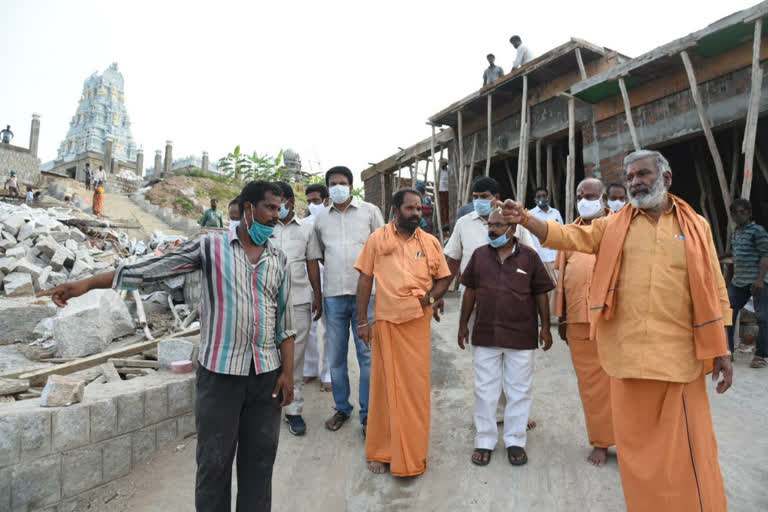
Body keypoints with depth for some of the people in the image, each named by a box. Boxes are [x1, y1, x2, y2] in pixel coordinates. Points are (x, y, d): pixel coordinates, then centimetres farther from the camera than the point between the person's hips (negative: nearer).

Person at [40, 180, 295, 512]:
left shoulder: (279, 259, 6)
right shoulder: (211, 246, -2)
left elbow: (284, 323, 5)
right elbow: (152, 269, -6)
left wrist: (287, 372, 1)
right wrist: (87, 284, -13)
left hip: (266, 374, 3)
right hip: (219, 371, -2)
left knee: (258, 460, 13)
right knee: (215, 460, 9)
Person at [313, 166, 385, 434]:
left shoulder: (370, 211, 3)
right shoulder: (321, 218, 11)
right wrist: (337, 270, 11)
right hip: (333, 294, 3)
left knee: (368, 355, 3)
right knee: (336, 356, 12)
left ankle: (368, 414, 17)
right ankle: (341, 408, 30)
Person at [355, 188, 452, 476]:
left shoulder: (430, 242, 6)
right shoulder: (377, 239, 1)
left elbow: (443, 277, 12)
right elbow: (365, 280, 1)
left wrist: (430, 297, -9)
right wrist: (362, 321, -2)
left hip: (417, 323, 1)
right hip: (385, 322, -1)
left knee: (416, 386, 8)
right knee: (383, 385, 9)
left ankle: (413, 454, 25)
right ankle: (381, 452, 25)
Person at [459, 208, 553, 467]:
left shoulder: (529, 256, -2)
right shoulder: (479, 254, 3)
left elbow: (541, 294, 3)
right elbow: (470, 291, 8)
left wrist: (545, 327, 2)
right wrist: (463, 324, 7)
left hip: (521, 335, -1)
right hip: (484, 335, 2)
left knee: (519, 390, 10)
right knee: (485, 390, 10)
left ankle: (515, 441, 27)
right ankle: (485, 441, 24)